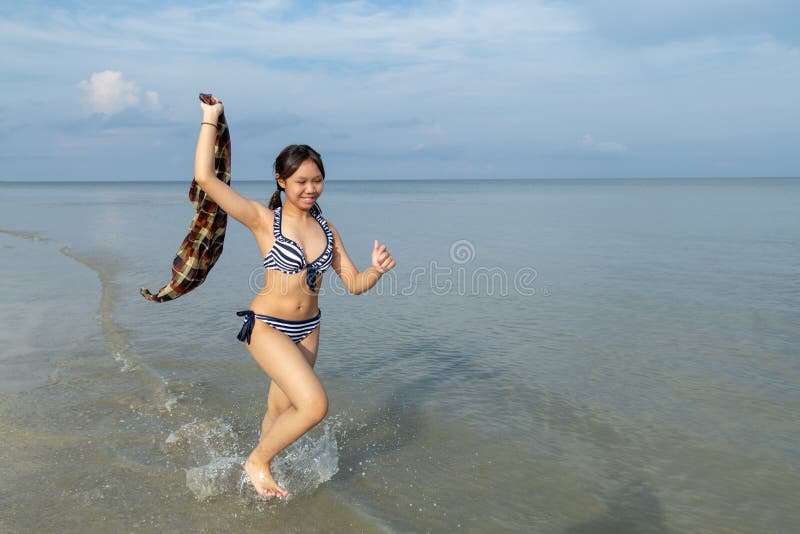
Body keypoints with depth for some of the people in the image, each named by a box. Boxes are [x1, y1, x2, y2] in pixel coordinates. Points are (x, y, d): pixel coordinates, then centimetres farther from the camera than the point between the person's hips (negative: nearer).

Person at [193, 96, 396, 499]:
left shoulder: (327, 230, 3)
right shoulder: (263, 220, -12)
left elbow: (354, 284, 4)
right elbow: (205, 178, -22)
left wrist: (377, 270, -18)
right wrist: (210, 120, -13)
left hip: (308, 330, 6)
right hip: (267, 326, -6)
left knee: (280, 411, 18)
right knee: (314, 404, -18)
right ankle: (257, 462, 7)